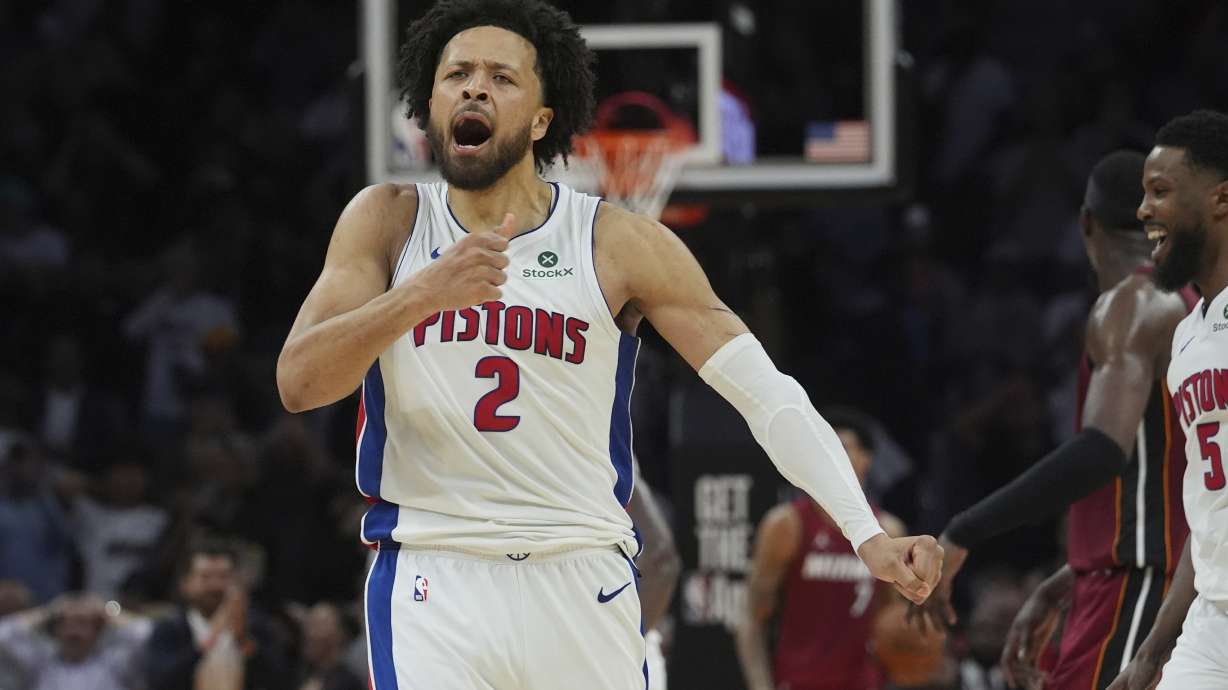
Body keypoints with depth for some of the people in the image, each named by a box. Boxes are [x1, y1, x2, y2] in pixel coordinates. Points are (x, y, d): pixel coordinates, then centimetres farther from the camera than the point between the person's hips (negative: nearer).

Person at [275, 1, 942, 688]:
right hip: (431, 587, -1)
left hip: (582, 586, 1)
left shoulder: (619, 244, -1)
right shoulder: (390, 221, 3)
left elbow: (766, 393, -4)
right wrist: (421, 295, -25)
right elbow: (298, 382, -8)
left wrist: (868, 534, -17)